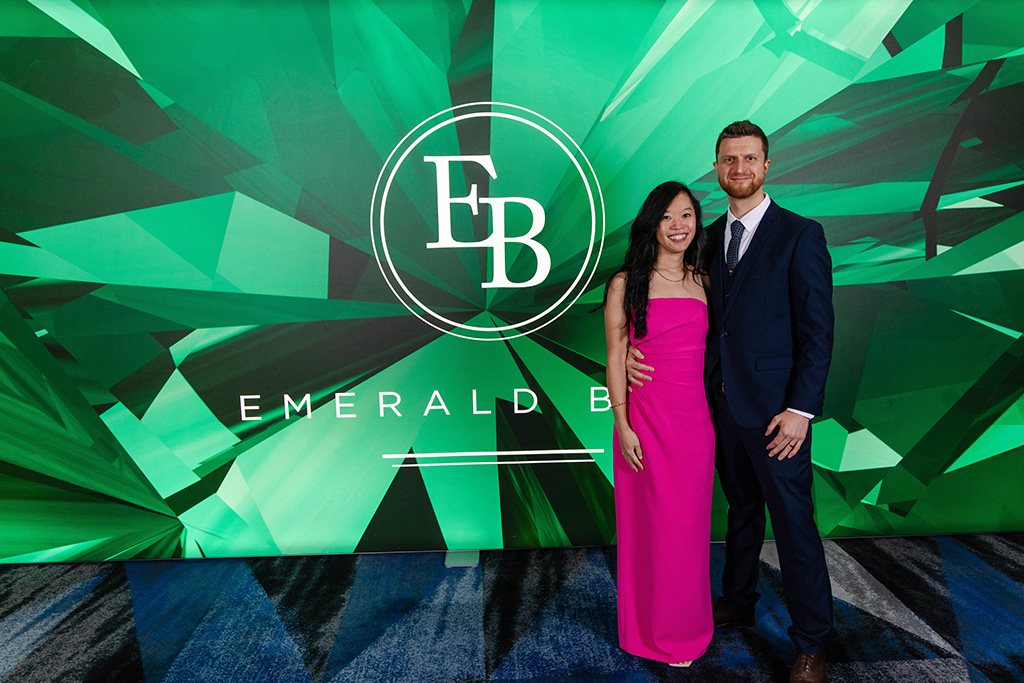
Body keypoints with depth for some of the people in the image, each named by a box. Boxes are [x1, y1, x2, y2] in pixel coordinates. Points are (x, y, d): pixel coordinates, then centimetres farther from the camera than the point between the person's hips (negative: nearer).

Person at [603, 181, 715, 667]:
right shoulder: (626, 285, -4)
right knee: (653, 523, 8)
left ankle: (686, 626, 36)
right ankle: (656, 632, 30)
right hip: (647, 418, -4)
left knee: (690, 523, 14)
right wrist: (622, 426, -10)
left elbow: (707, 352, 13)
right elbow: (616, 358, -5)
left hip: (695, 420, 4)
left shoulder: (702, 283, 9)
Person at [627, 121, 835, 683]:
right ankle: (737, 604, 40)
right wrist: (633, 348, -3)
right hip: (723, 404, 5)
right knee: (741, 511, 21)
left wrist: (801, 409, -15)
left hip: (775, 410, -5)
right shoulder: (710, 238, 10)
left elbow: (818, 330, -9)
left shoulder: (801, 235, -6)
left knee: (793, 524, 5)